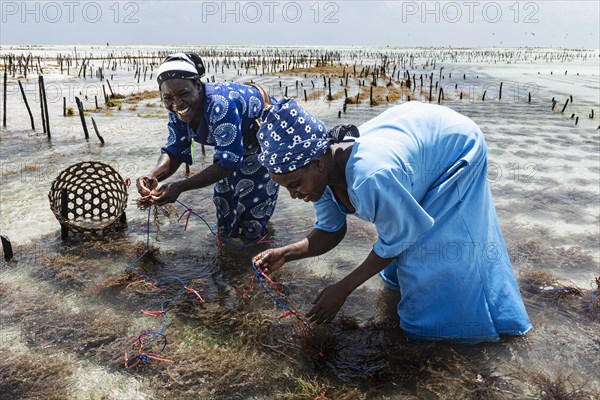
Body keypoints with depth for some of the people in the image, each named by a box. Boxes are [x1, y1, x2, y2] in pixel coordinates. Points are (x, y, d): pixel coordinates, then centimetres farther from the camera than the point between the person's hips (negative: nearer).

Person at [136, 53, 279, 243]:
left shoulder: (220, 106, -45)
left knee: (253, 190, -1)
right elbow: (174, 152, -15)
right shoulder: (178, 112, -21)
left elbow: (229, 161, -43)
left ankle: (252, 237, 28)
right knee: (224, 188, 14)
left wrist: (180, 187, -46)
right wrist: (153, 176, -38)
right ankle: (228, 232, 41)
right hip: (237, 136, 7)